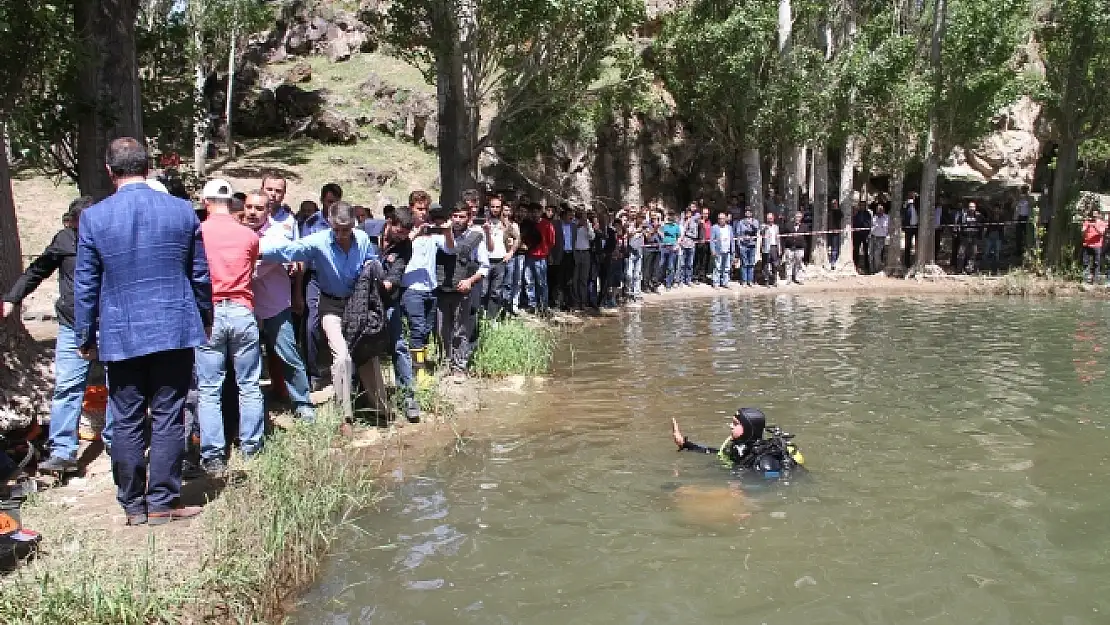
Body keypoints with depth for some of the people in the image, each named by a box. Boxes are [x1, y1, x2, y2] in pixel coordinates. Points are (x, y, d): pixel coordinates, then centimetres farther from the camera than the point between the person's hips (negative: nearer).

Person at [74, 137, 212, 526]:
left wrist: (85, 338, 11)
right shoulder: (182, 210, -1)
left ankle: (133, 505, 17)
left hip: (120, 335, 0)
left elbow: (85, 285, 1)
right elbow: (201, 275, 5)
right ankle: (163, 502, 11)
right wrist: (204, 320, 18)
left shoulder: (93, 217, -4)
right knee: (168, 418, 6)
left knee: (126, 422, 9)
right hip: (175, 330, 0)